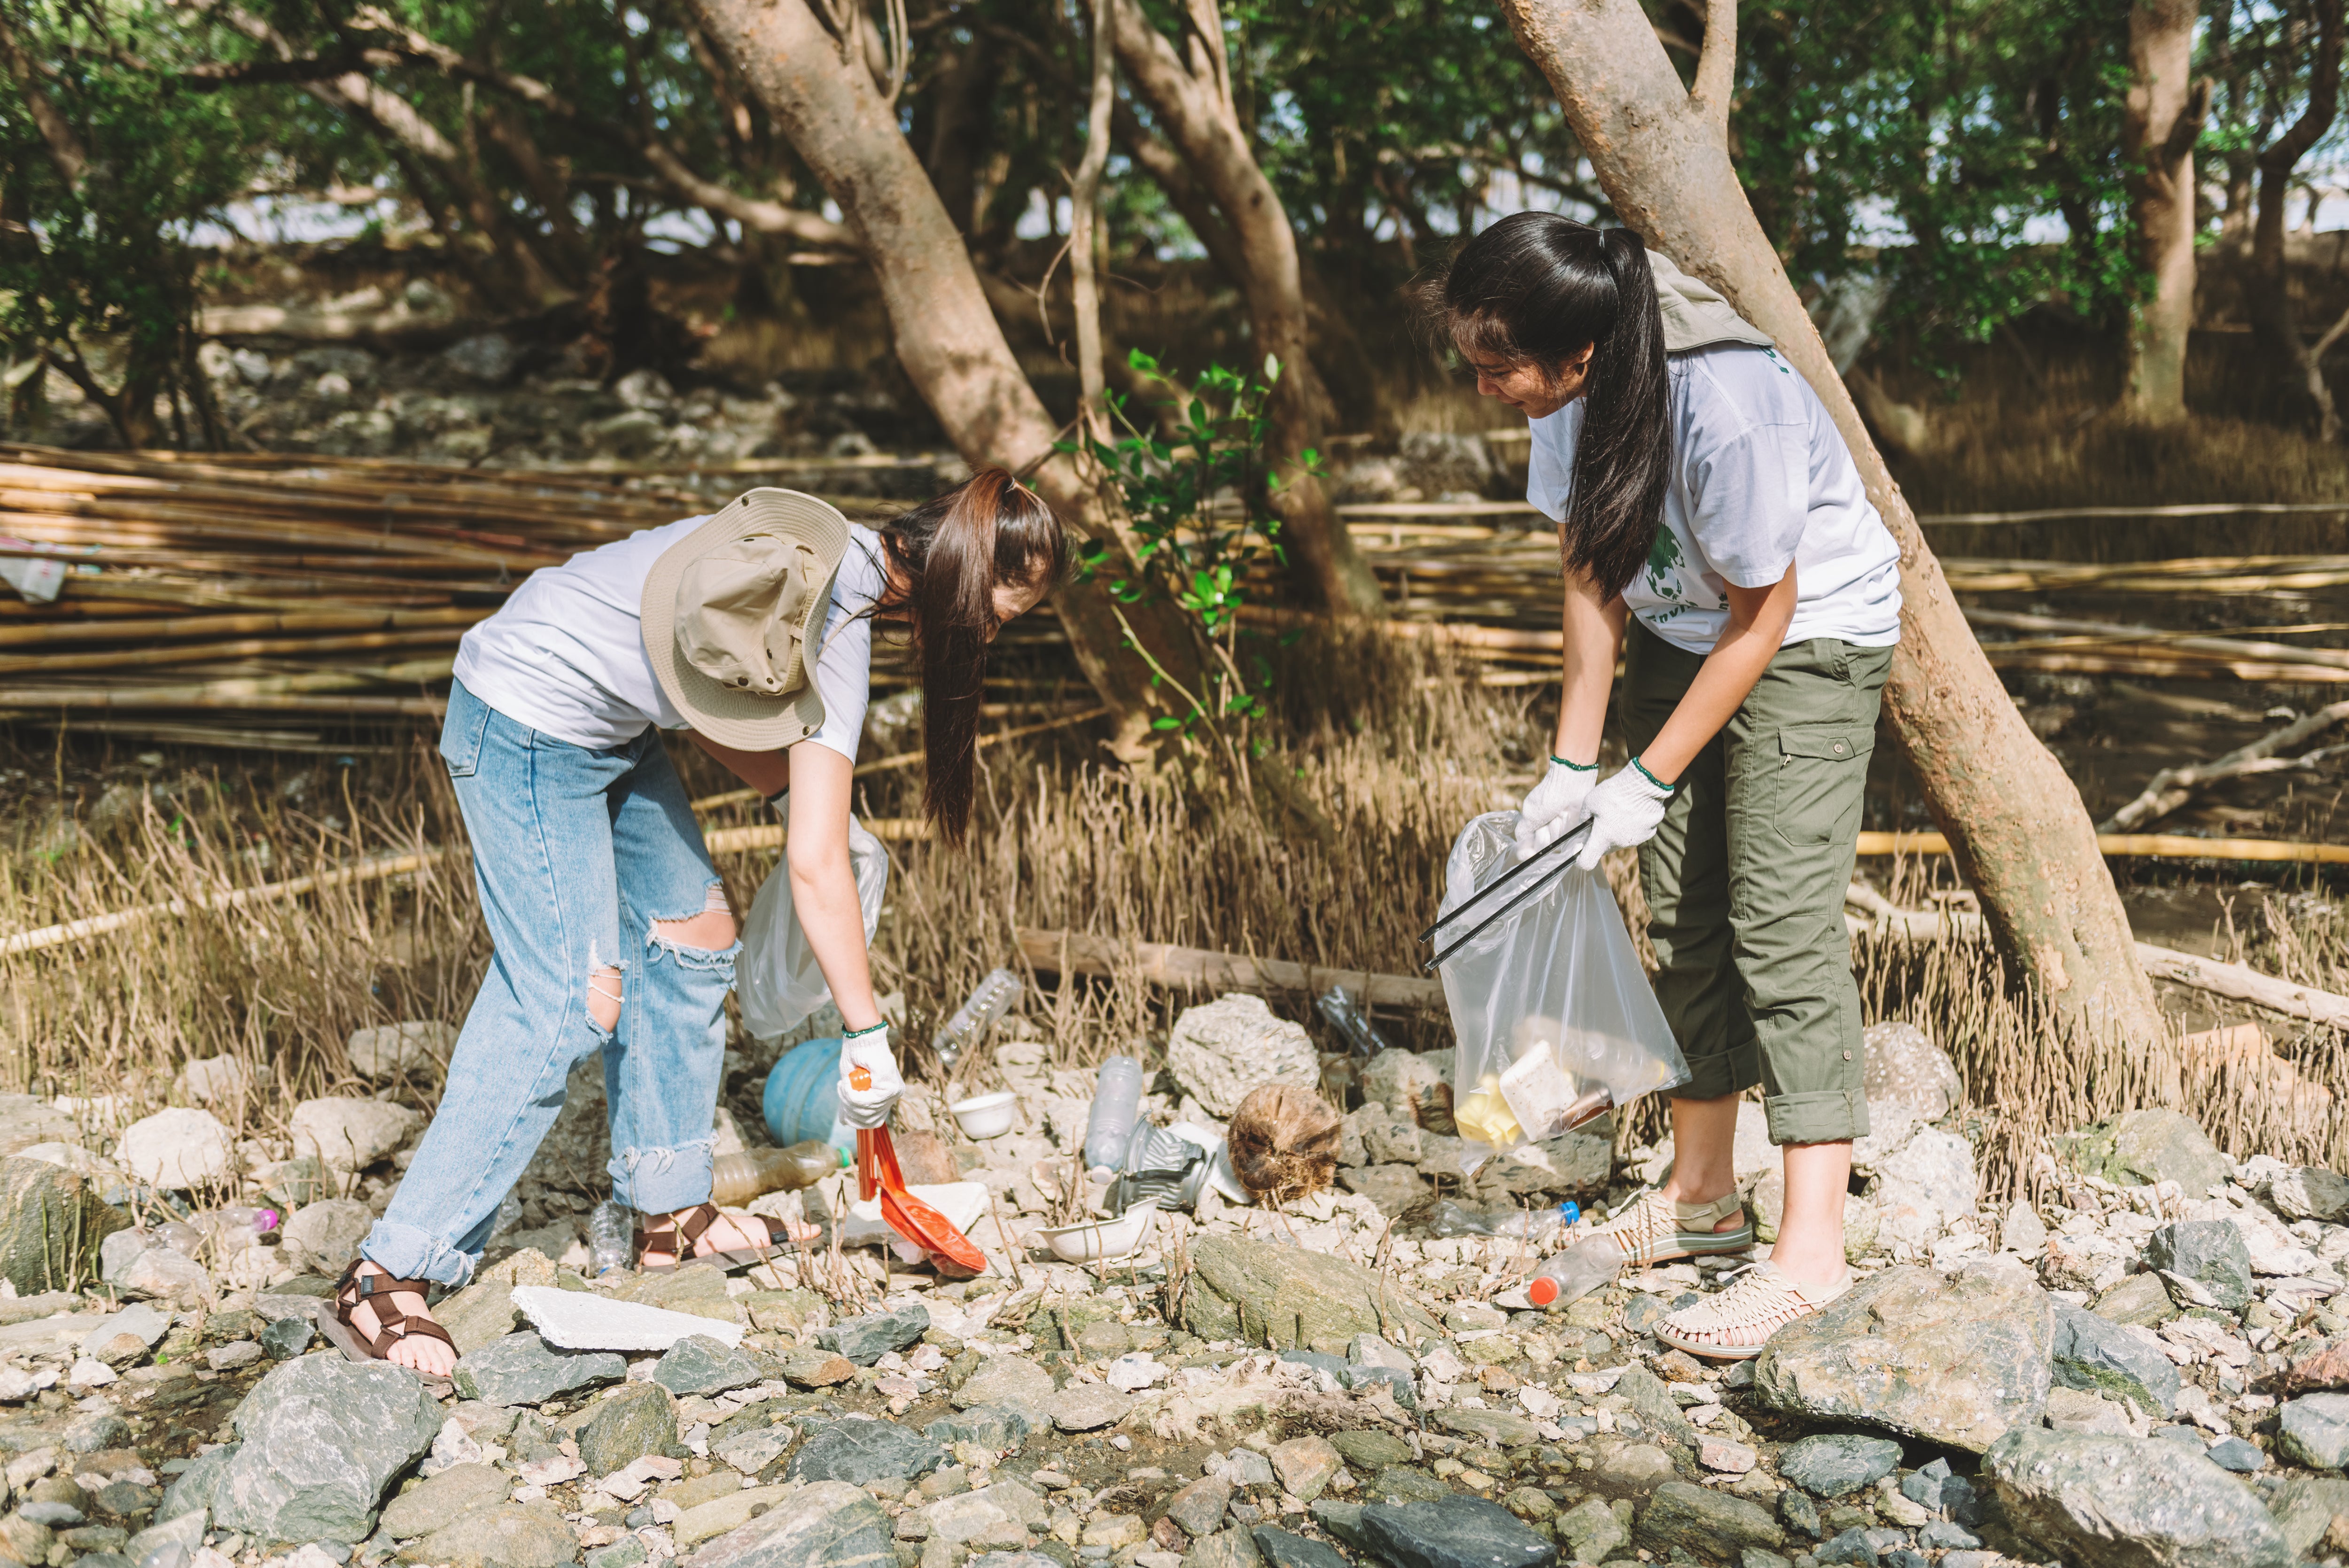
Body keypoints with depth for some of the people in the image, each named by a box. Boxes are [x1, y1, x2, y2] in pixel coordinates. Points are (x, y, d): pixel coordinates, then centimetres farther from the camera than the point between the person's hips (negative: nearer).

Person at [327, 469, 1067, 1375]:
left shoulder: (835, 556, 4)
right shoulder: (837, 640, -22)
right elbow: (815, 868, -23)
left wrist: (795, 791, 0)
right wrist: (868, 1037, -16)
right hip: (527, 729, -10)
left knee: (693, 937, 11)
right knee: (572, 1006, -11)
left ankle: (669, 1211, 22)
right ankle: (385, 1279, -7)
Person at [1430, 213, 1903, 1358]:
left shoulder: (1727, 408, -35)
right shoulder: (1571, 395, -13)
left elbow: (1762, 619, -24)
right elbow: (1591, 576, -2)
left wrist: (1649, 781, -18)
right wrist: (1573, 763, -4)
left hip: (1811, 634, -7)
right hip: (1680, 630, 7)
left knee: (1780, 920, -14)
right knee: (1683, 914, 9)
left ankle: (1811, 1250, -11)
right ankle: (1701, 1194, 22)